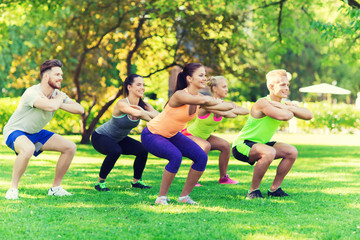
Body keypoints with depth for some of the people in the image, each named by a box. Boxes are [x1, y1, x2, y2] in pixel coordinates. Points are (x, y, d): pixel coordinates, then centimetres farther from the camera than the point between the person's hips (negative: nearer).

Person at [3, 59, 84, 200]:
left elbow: (80, 109, -10)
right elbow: (51, 106, -47)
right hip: (15, 131, -8)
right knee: (28, 149, -42)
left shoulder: (56, 94, -3)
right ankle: (13, 189, -25)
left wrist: (59, 104, -24)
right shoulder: (32, 93, -29)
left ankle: (55, 188, 11)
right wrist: (60, 98, -23)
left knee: (70, 147, 0)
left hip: (35, 133, 8)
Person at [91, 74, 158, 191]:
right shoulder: (122, 104, -32)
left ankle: (136, 181, 15)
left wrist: (144, 112, -41)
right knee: (115, 151, -35)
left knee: (143, 150, -7)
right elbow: (137, 113, -50)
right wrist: (152, 122, -37)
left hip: (118, 139, 7)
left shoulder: (143, 105, -12)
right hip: (100, 136, -7)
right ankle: (100, 182, -17)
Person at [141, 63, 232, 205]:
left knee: (202, 157, -5)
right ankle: (161, 197, -17)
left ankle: (184, 196, 7)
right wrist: (218, 102, -25)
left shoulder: (199, 97, -6)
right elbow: (204, 100, -44)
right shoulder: (179, 95, -30)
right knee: (176, 156, -33)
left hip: (172, 135, 8)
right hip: (152, 135, -8)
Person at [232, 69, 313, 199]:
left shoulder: (284, 104, 3)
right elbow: (283, 116, -39)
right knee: (269, 152, -35)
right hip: (242, 145, -9)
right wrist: (292, 111, -15)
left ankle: (274, 189, 9)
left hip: (260, 144, 9)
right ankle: (253, 191, -19)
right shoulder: (262, 103, -23)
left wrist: (287, 107, -21)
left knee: (292, 152, -1)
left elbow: (308, 115, -9)